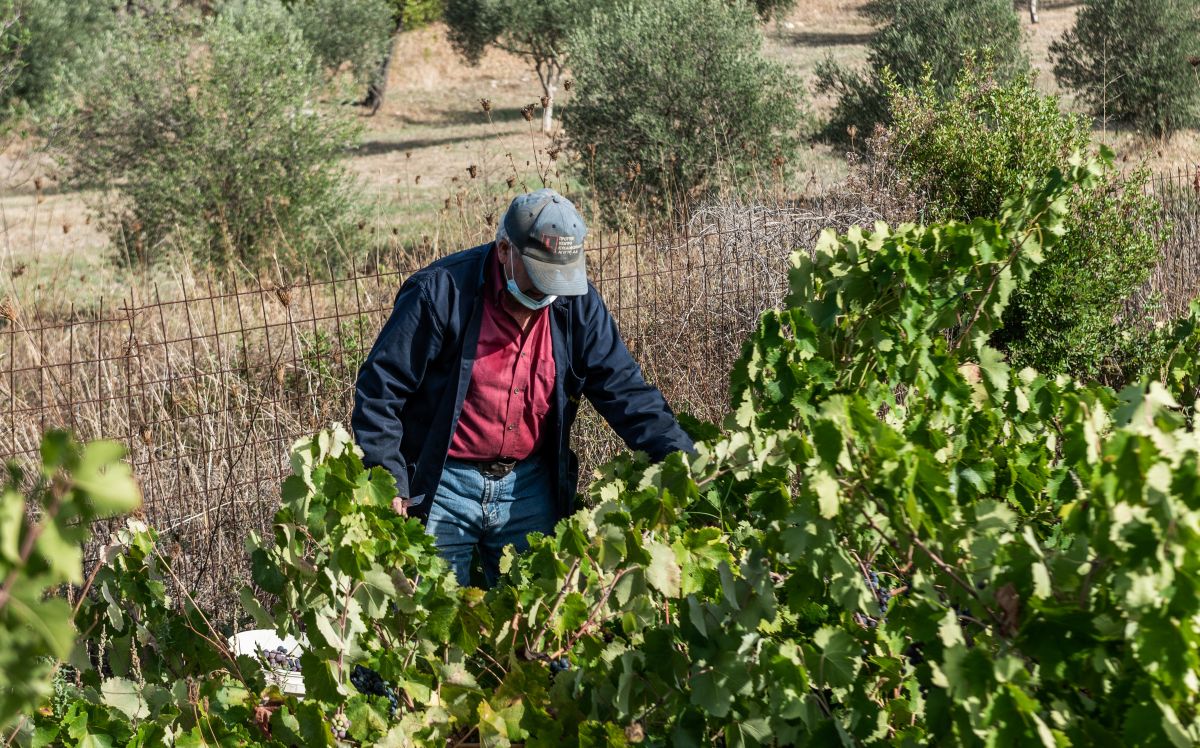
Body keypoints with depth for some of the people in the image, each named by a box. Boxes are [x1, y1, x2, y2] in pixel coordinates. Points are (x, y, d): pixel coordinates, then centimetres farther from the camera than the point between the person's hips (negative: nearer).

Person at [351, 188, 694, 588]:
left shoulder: (576, 302, -3)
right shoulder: (442, 292, -16)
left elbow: (623, 388, -1)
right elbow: (379, 387, -12)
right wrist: (388, 484, -16)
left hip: (529, 487, 4)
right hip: (442, 487, -3)